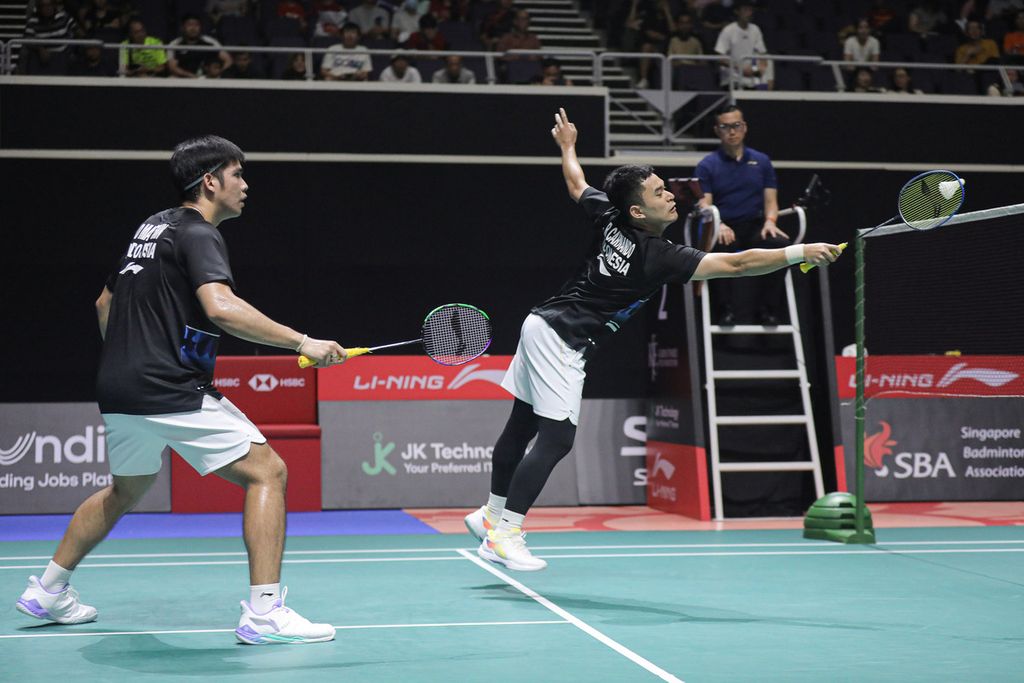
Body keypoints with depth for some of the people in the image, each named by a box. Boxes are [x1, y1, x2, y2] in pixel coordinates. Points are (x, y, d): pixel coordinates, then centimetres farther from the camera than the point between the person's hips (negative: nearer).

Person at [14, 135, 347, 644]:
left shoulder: (152, 227, 18)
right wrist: (301, 342, -26)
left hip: (117, 392, 9)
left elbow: (105, 304, 27)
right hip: (172, 392, -9)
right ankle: (264, 613, -14)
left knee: (126, 490, 30)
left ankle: (47, 592, 38)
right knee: (267, 472, -7)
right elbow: (221, 308, -28)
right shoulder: (198, 234, -9)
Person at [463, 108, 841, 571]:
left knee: (521, 426, 16)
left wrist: (567, 145, 38)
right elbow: (734, 265, -25)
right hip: (562, 342, -9)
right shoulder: (659, 256, -21)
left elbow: (576, 185, 19)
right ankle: (503, 535, -9)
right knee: (556, 440, -9)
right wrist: (800, 252, -23)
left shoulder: (609, 218, -1)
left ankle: (492, 514, 26)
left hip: (542, 325, 9)